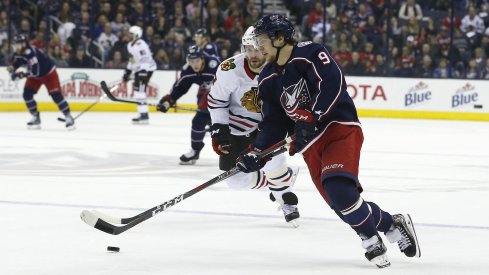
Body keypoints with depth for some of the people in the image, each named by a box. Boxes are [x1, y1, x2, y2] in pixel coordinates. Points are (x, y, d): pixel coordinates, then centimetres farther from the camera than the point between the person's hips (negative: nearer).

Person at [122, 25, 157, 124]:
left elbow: (146, 59, -26)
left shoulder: (140, 45, -18)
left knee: (140, 92, -16)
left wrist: (143, 73, -31)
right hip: (138, 70, 11)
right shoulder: (130, 45, 14)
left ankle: (144, 116, -17)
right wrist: (127, 72, 25)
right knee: (138, 92, 11)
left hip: (146, 69, -11)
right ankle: (143, 115, 17)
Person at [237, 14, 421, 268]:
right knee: (341, 202, -1)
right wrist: (257, 155, 0)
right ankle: (392, 225, 17)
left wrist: (311, 118, -29)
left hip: (340, 127, -7)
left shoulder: (309, 54, -10)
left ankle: (371, 241, -11)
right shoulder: (268, 80, 12)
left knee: (338, 187, -26)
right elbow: (273, 123, 13)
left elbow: (332, 83, -24)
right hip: (310, 144, 7)